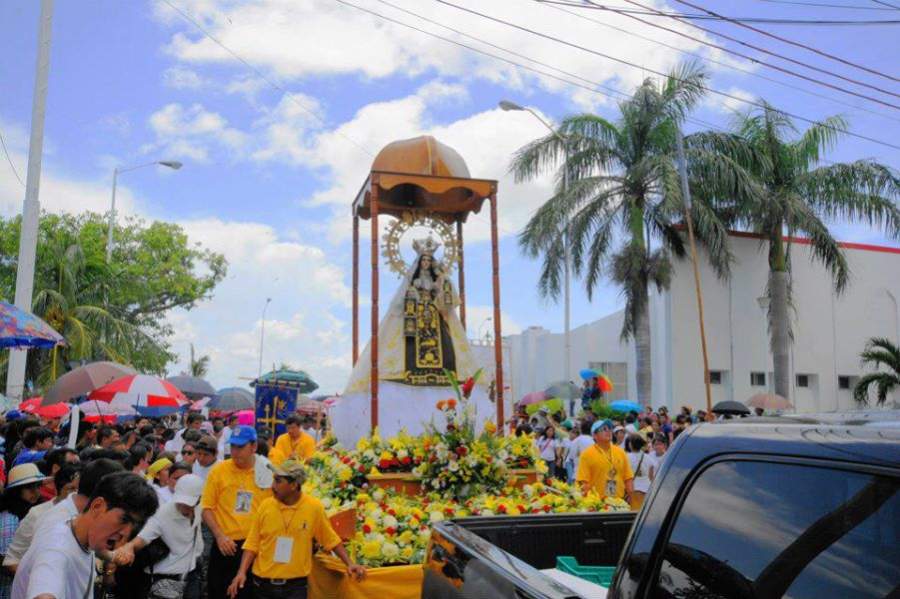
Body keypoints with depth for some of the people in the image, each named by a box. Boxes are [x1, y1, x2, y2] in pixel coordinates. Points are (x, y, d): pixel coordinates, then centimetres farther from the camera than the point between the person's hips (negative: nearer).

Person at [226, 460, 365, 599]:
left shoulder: (314, 508, -9)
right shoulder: (266, 505, -4)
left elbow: (331, 540, 3)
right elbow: (252, 544, 2)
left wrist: (349, 564, -2)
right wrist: (242, 572, -10)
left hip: (295, 585, -2)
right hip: (263, 585, 2)